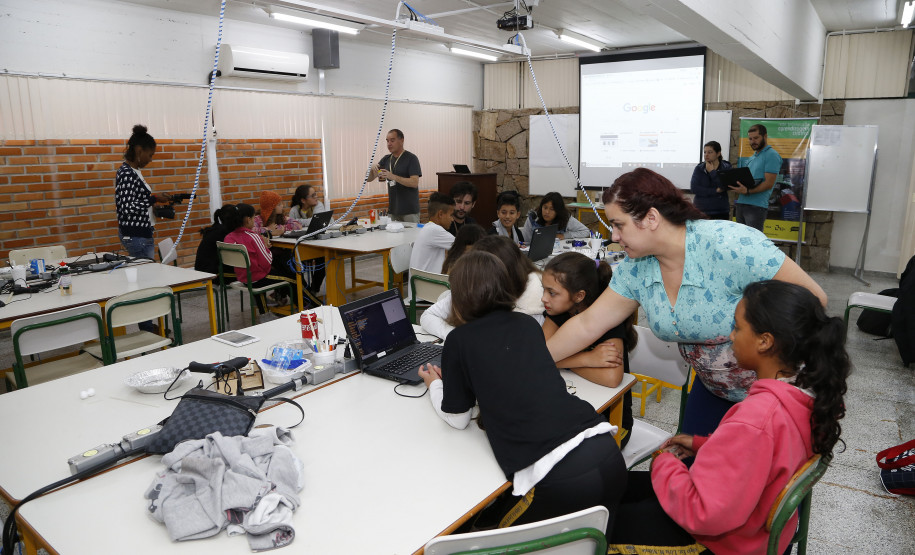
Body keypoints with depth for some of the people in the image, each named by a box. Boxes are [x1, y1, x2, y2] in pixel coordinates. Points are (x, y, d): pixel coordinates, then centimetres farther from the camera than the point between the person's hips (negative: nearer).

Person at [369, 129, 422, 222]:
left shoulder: (411, 158, -6)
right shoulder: (386, 159, 11)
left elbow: (414, 183, -16)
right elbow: (369, 179, 10)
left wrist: (393, 177, -25)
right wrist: (372, 169, -12)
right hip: (393, 210, 5)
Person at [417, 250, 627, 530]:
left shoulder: (459, 340, 2)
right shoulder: (528, 324, 15)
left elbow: (457, 418, 13)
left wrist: (434, 383, 33)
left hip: (558, 480, -5)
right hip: (608, 454, 6)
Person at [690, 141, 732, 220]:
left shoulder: (726, 168, 4)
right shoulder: (699, 169, 7)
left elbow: (724, 186, -13)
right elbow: (694, 188, -7)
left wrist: (712, 171, -7)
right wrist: (715, 191, -10)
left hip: (721, 211, -1)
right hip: (701, 211, 1)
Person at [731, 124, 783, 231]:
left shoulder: (771, 155, -4)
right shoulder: (751, 158, 22)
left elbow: (769, 183, -13)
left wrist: (748, 191, -26)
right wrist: (735, 185, 2)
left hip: (756, 206, -8)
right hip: (741, 204, 8)